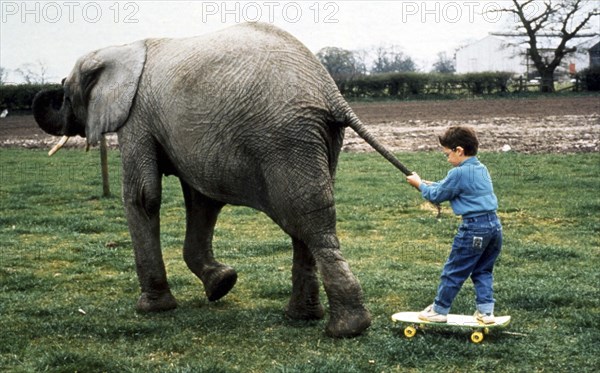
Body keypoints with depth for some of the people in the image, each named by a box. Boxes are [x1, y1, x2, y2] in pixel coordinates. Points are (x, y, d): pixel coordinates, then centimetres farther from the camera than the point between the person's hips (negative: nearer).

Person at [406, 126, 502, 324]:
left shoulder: (458, 173, -12)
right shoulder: (482, 169, 14)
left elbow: (437, 196, 0)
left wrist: (420, 185, 16)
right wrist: (429, 184, 21)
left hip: (474, 228, -8)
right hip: (494, 225, 8)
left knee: (453, 272, 4)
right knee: (483, 271, 17)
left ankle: (439, 310, 13)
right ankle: (485, 311, 11)